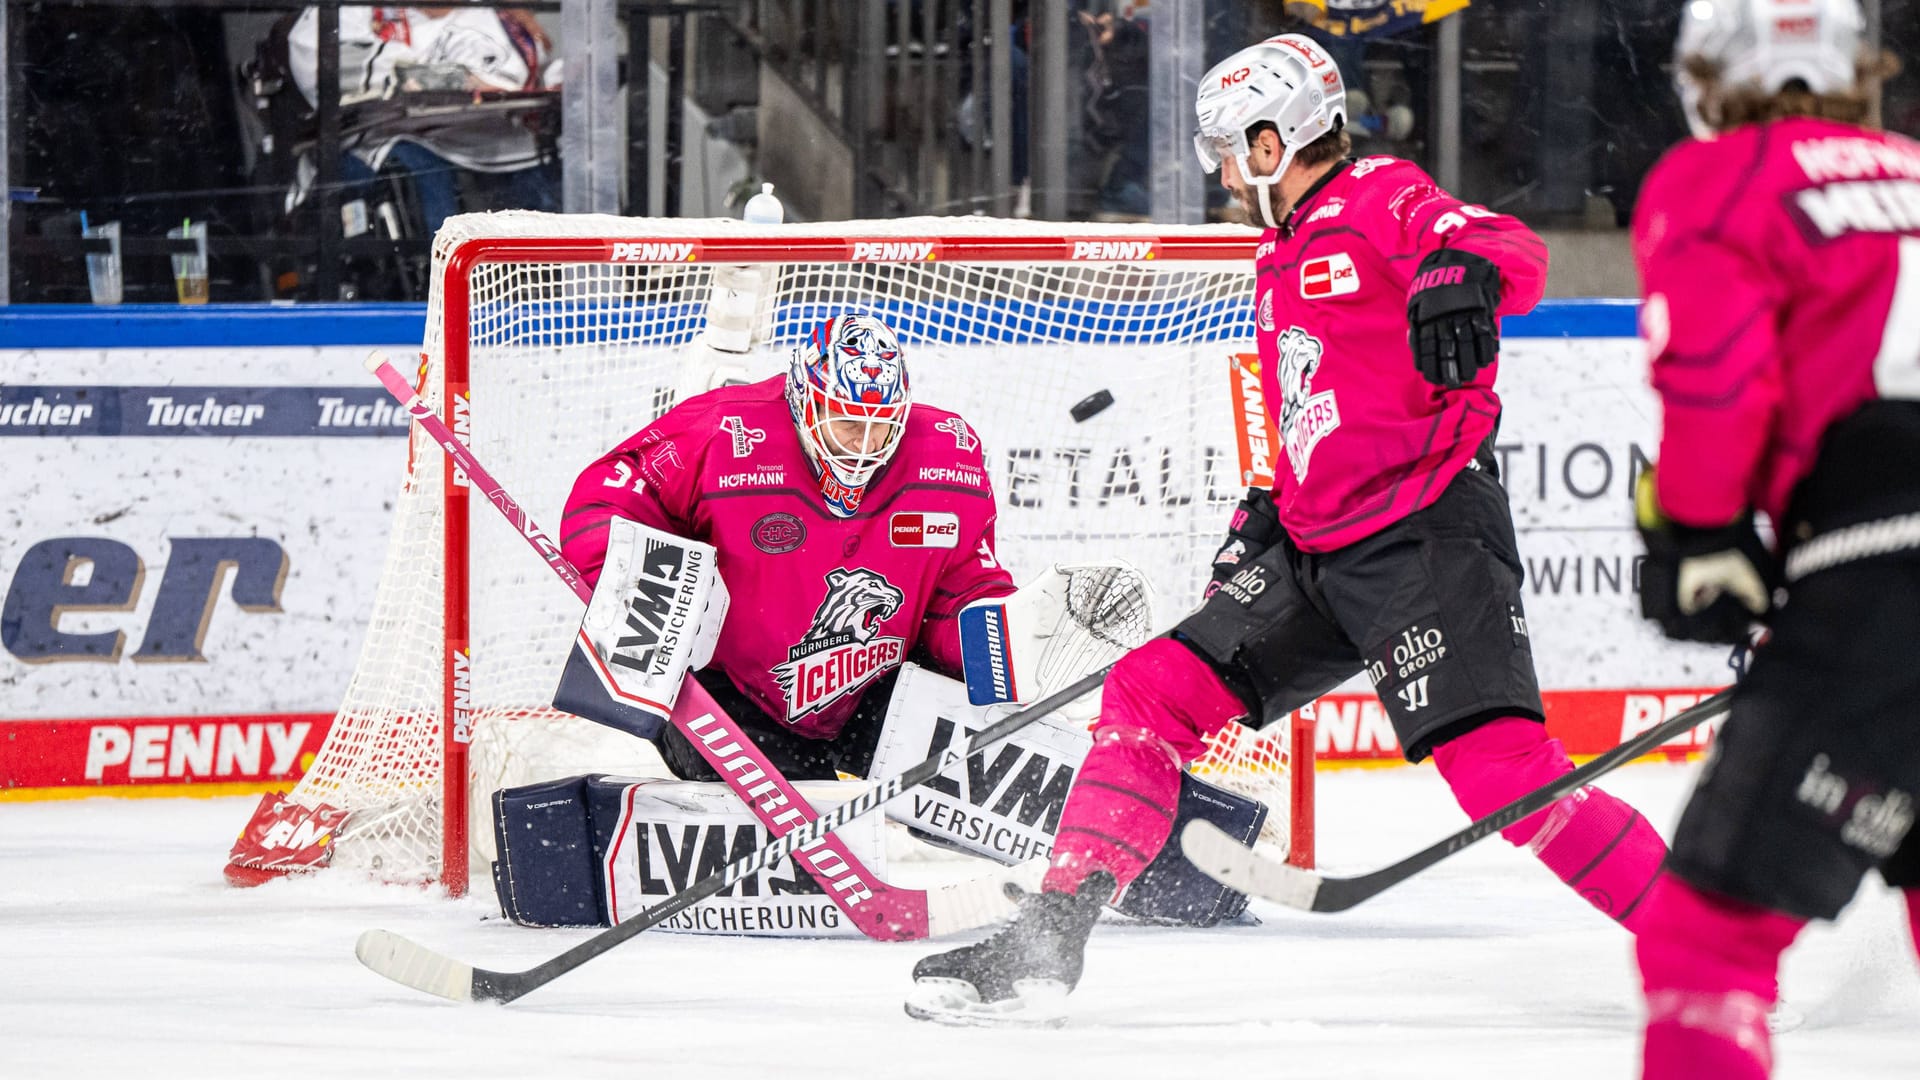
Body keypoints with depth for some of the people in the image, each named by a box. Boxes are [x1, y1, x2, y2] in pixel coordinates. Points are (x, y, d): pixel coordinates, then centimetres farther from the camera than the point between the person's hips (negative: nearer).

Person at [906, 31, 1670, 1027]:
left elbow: (1513, 254, -22)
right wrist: (1272, 508, 23)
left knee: (1504, 775, -23)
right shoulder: (1282, 263, 24)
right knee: (1149, 693, 2)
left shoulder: (1381, 197, -4)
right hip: (1319, 554, 9)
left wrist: (1460, 273, -44)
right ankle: (1046, 944, 4)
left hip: (1430, 532, -9)